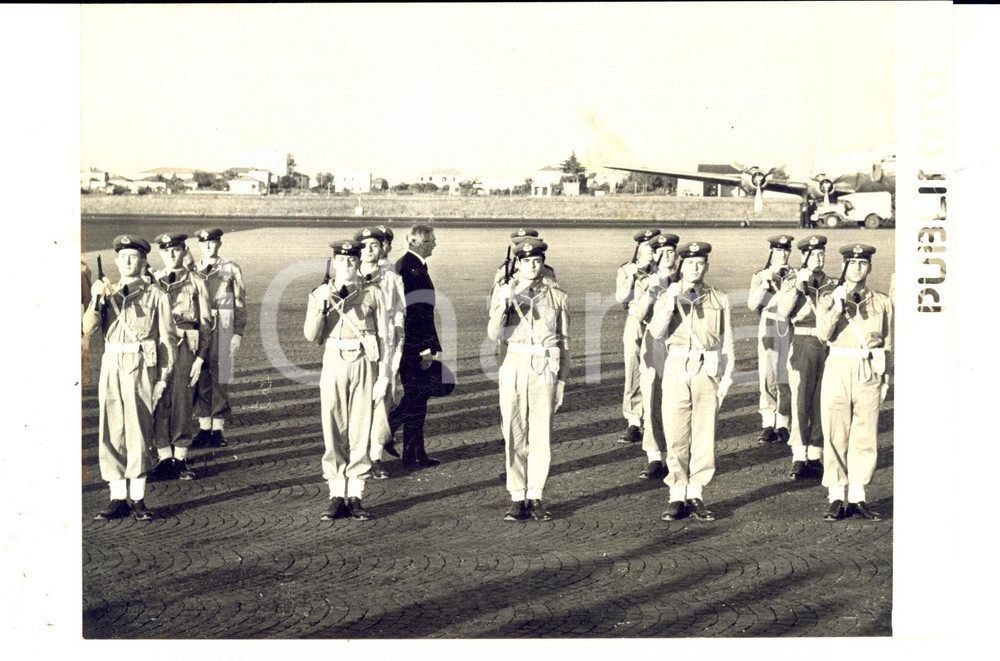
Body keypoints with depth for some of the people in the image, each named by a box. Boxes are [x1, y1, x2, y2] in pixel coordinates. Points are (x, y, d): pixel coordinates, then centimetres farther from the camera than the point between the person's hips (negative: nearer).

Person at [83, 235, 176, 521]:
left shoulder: (155, 296, 5)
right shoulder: (107, 293, 14)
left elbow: (167, 339, 3)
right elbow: (88, 329, 2)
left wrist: (163, 378, -3)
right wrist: (96, 300, -14)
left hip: (141, 368, -3)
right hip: (111, 367, 3)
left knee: (138, 433, -5)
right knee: (111, 434, 1)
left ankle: (138, 499, 2)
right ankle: (117, 499, 7)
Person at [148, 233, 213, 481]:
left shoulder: (196, 283, 4)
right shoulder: (152, 281, 10)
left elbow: (206, 323, 3)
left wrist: (200, 357, -3)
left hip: (185, 347, -2)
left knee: (182, 403, 1)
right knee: (158, 404, 0)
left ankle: (181, 459, 10)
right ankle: (165, 459, 8)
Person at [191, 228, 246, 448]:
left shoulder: (231, 270, 2)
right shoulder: (192, 271, 10)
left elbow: (240, 304, 2)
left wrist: (238, 333, -5)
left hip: (222, 333, -2)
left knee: (220, 379, 0)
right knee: (200, 379, 4)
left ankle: (218, 429, 7)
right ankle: (204, 428, 12)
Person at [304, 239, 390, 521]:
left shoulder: (372, 294, 4)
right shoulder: (320, 294, 7)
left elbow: (383, 337, 4)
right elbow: (311, 336, -2)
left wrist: (383, 376, -2)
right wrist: (323, 305, -15)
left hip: (364, 365, -1)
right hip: (333, 364, 1)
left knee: (361, 431, 1)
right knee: (333, 432, 1)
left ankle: (355, 496, 9)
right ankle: (336, 496, 9)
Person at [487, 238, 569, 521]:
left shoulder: (557, 297, 8)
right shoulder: (504, 292, 7)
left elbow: (565, 342, 11)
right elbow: (494, 334, -5)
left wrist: (562, 380, 7)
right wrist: (503, 306, -21)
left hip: (545, 370, 0)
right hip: (514, 368, 0)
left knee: (541, 435, 1)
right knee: (514, 435, 0)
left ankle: (535, 497, 10)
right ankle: (517, 498, 7)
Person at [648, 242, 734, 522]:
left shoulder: (719, 300, 9)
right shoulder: (667, 296, 6)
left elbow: (726, 342, 9)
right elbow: (656, 332, -8)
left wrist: (727, 375, 1)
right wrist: (670, 303, -19)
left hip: (708, 371, 1)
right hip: (677, 369, -1)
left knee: (705, 436, 2)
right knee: (676, 435, -2)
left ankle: (696, 495, 10)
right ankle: (677, 496, 6)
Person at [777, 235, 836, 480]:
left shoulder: (832, 284, 13)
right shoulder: (792, 281, 5)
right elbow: (783, 311, -11)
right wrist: (798, 285, -16)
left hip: (827, 346, 3)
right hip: (803, 344, -3)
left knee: (821, 403, 4)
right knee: (800, 402, -5)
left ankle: (815, 457, 11)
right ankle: (798, 459, -1)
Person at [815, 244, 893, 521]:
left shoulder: (882, 302, 9)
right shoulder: (829, 299, 6)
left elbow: (888, 343, 13)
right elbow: (823, 333, -10)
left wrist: (886, 379, 10)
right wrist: (839, 305, -18)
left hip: (869, 374, 1)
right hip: (838, 371, -1)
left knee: (866, 437, 2)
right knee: (835, 436, -1)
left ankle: (858, 497, 12)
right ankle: (836, 498, 7)